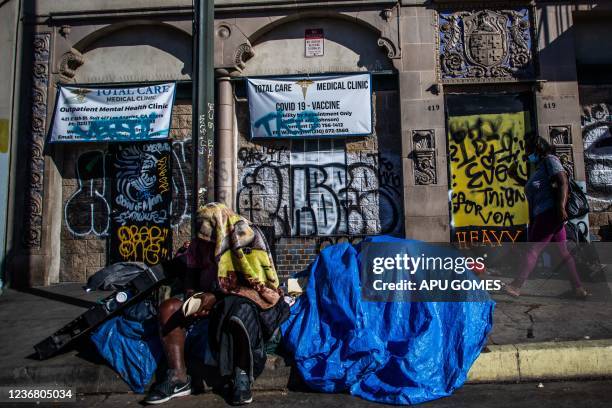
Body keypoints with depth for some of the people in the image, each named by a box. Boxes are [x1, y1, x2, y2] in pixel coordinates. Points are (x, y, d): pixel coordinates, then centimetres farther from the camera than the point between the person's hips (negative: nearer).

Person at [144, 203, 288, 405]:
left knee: (239, 309, -40)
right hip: (212, 299, 6)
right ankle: (178, 377, -16)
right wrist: (192, 294, -10)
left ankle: (242, 377, -21)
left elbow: (255, 283, -19)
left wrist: (216, 297, -23)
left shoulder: (248, 241, -15)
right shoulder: (199, 245, 2)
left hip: (249, 297, -6)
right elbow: (191, 273, 12)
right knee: (169, 307, -13)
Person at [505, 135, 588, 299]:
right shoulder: (540, 166, 23)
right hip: (546, 214, 10)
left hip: (549, 212, -10)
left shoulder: (550, 160, -4)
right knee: (563, 252, 9)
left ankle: (516, 286, -12)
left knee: (533, 249, -12)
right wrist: (515, 177, 23)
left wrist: (561, 207, -27)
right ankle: (579, 289, 12)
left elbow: (563, 183, -16)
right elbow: (532, 186, 35)